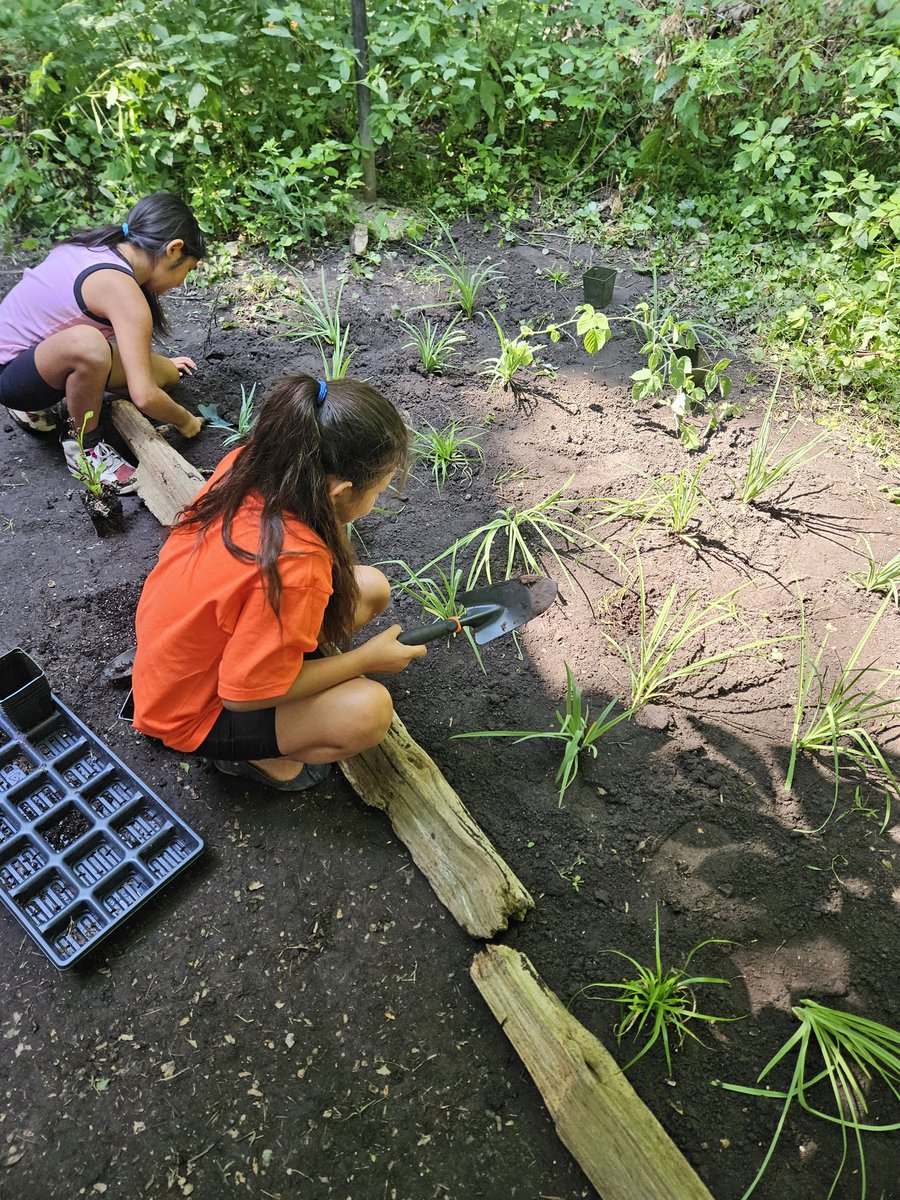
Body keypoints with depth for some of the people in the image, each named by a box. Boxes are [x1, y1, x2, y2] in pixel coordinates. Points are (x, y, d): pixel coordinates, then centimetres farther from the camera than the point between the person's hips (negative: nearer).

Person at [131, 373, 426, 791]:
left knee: (371, 588, -1)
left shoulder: (245, 463, -18)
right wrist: (366, 658, -18)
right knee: (369, 709, -28)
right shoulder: (296, 566, -40)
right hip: (191, 711, -7)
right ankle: (248, 753, 0)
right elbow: (244, 693, -27)